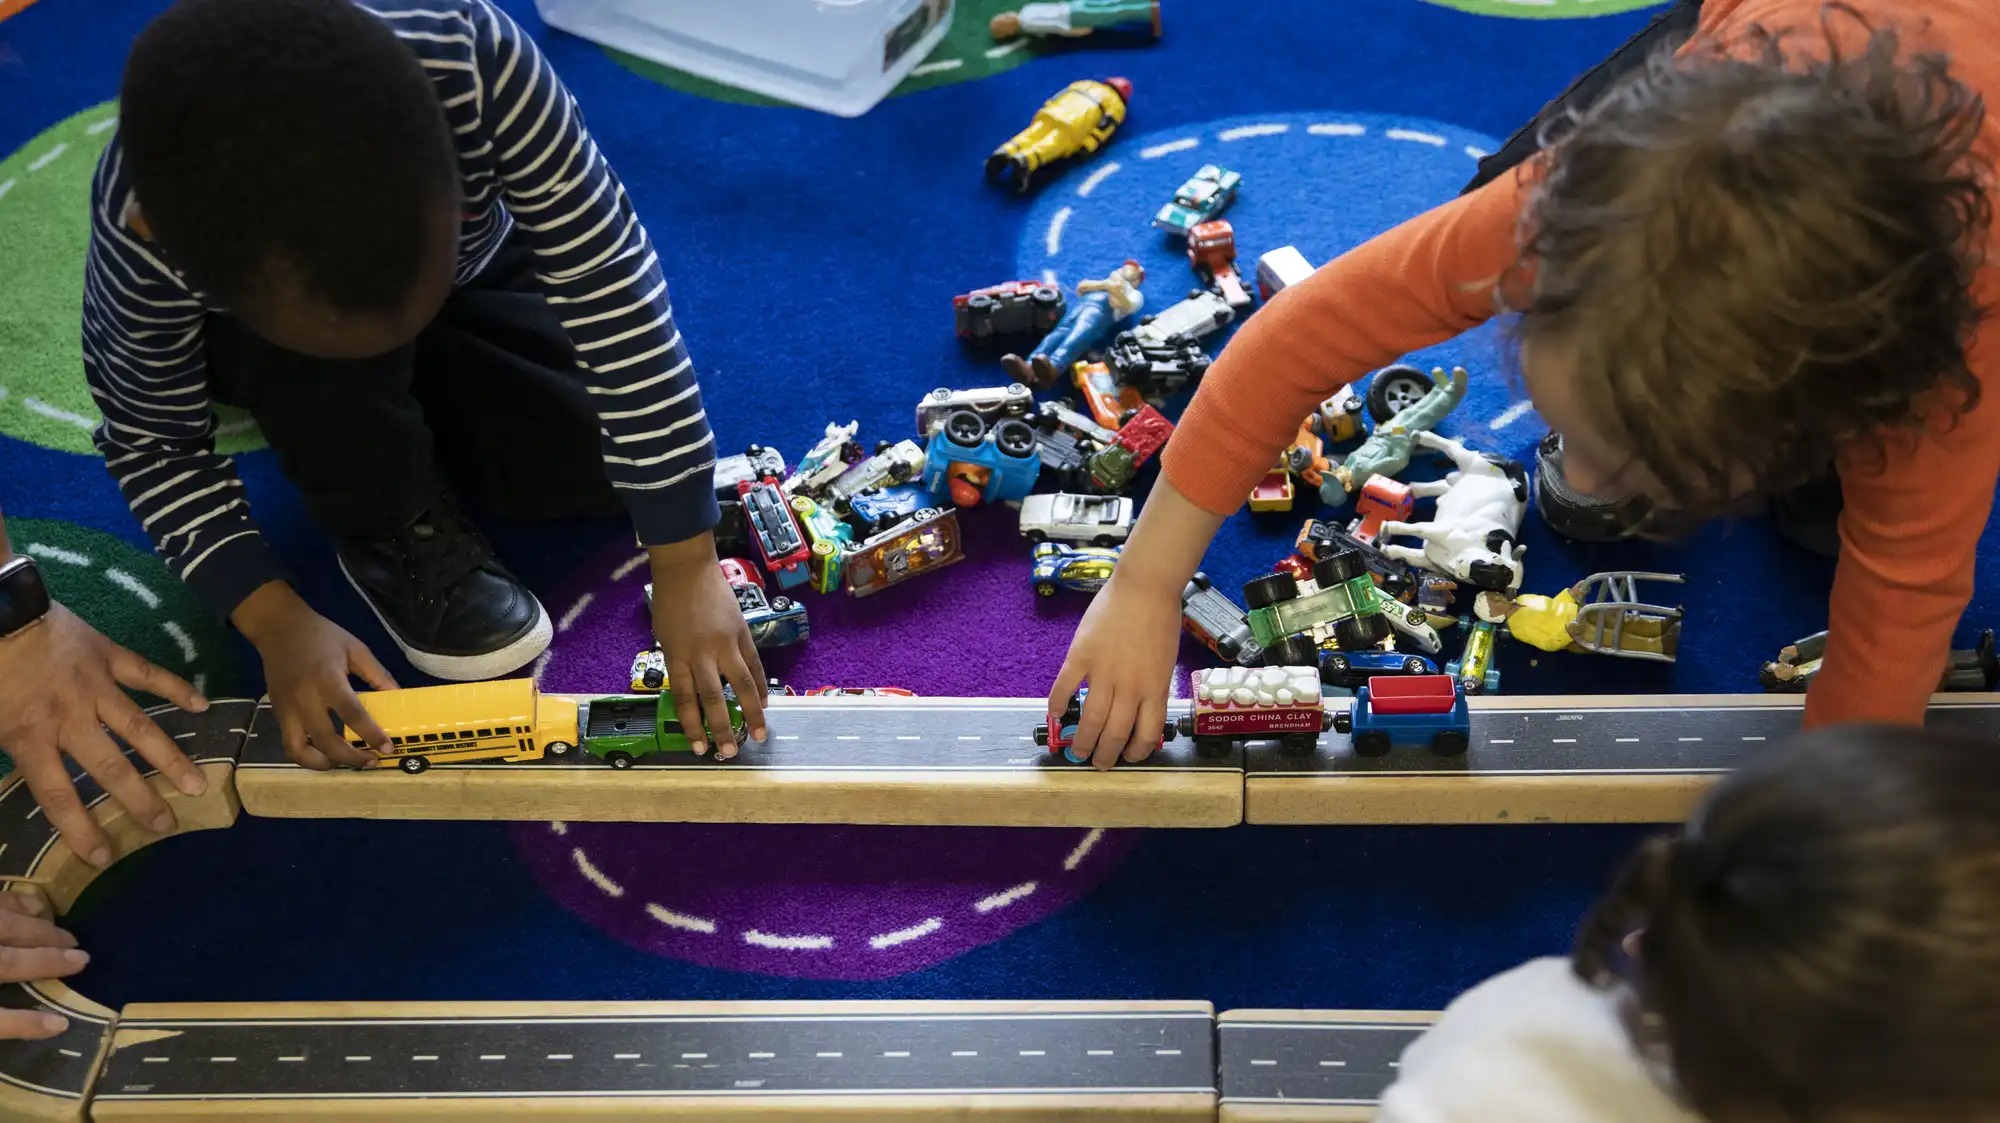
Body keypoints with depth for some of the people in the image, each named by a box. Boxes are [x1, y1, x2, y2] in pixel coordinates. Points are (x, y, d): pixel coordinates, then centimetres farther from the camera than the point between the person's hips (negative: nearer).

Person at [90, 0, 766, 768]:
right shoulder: (144, 239, -39)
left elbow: (610, 286, -36)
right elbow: (153, 441, -21)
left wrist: (687, 569, -36)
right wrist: (277, 620, -32)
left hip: (479, 279, 2)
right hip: (262, 344, -2)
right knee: (323, 366, -36)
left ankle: (413, 416, 12)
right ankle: (388, 530, -5)